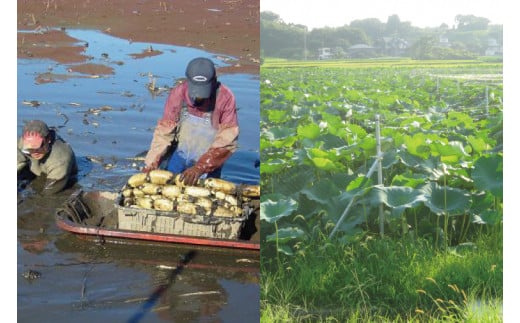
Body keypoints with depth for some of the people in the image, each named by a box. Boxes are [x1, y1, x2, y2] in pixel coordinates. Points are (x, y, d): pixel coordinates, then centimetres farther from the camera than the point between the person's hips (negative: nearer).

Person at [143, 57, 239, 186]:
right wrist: (151, 163, -20)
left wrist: (200, 168, -30)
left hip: (209, 161, -2)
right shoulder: (178, 93, -15)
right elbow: (164, 131, -11)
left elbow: (226, 141, -23)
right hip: (181, 154, 3)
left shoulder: (225, 98, -23)